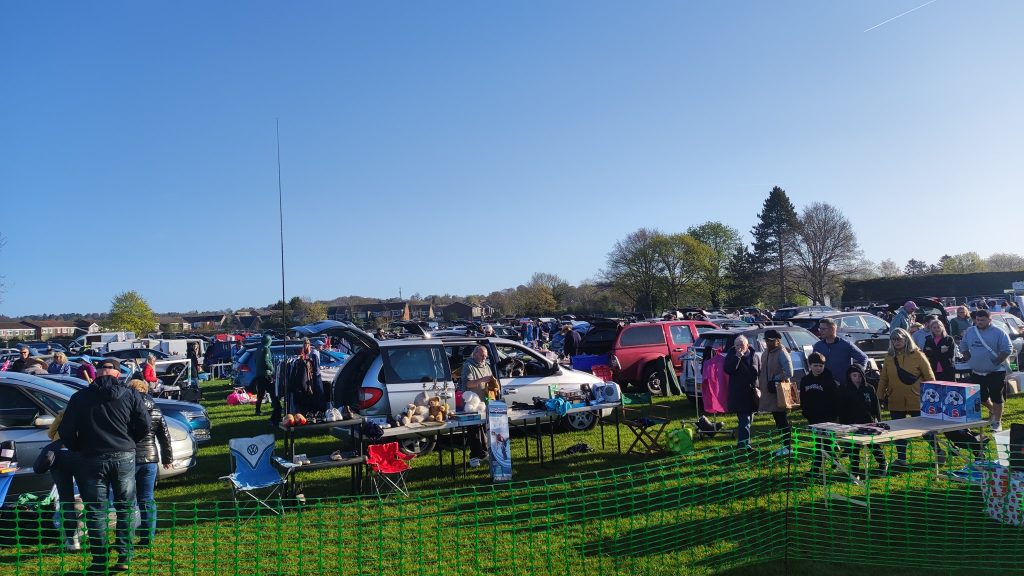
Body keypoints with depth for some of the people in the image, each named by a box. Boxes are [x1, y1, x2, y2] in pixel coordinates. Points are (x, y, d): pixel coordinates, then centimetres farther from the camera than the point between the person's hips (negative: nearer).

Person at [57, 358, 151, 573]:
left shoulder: (80, 397, -2)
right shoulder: (130, 395, -1)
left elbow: (65, 431, -3)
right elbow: (144, 426, -3)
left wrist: (78, 449, 14)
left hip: (92, 460, 0)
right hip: (124, 457, 1)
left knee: (96, 511, 8)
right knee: (126, 508, 11)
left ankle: (100, 561, 11)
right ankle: (124, 557, 11)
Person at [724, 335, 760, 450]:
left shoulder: (755, 357, 8)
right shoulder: (731, 356, -1)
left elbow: (760, 374, 14)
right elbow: (728, 370, -17)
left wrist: (758, 388, 3)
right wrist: (737, 357, -20)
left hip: (752, 393, 4)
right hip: (738, 394, -4)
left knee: (748, 419, 12)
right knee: (744, 420, -11)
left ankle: (742, 442, 24)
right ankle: (744, 444, -11)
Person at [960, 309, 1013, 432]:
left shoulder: (999, 332, -9)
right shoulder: (970, 332, 5)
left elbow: (1007, 349, -11)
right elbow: (963, 347, 15)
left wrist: (996, 361, -15)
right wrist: (969, 359, 4)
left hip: (995, 372, -5)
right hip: (977, 372, 5)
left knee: (997, 398, -1)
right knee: (981, 397, 13)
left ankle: (997, 422, 10)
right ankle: (993, 410, 41)